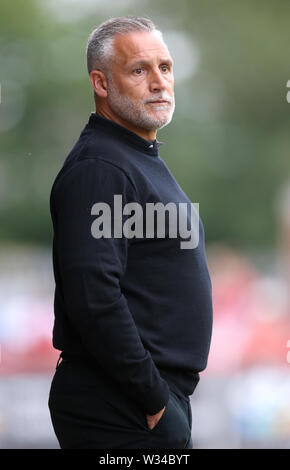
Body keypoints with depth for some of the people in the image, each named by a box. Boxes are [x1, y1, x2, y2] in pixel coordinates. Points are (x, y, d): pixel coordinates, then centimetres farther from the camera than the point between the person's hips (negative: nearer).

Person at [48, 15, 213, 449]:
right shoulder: (98, 167, -16)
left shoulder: (143, 159, 18)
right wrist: (155, 398, -22)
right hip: (121, 414, -10)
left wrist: (166, 393, 16)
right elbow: (93, 299, -26)